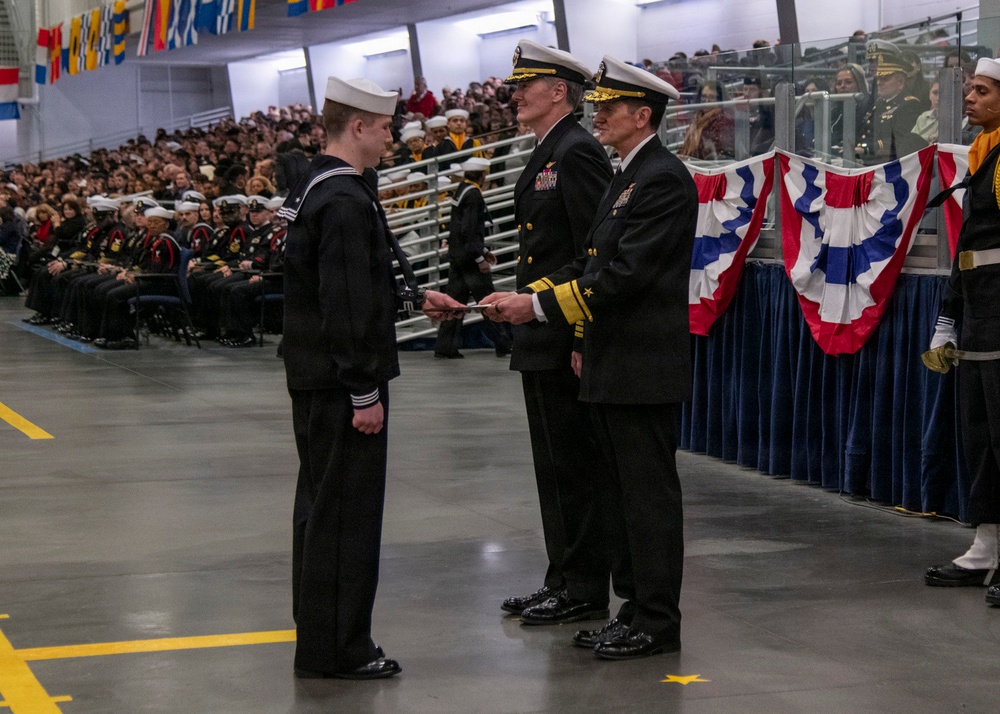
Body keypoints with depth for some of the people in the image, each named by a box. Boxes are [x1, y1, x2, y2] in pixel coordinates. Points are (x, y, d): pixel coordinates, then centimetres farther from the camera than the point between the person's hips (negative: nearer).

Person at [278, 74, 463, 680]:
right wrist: (366, 393, -19)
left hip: (314, 378, 11)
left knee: (322, 506, 17)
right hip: (341, 381, -11)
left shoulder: (315, 187, 12)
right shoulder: (346, 201, -20)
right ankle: (336, 648, 3)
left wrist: (414, 296, 23)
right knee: (346, 511, -3)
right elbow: (348, 306, -23)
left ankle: (318, 632, 27)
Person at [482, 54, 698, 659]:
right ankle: (637, 606, 23)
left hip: (646, 370, -10)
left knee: (650, 494, -3)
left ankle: (657, 622, 4)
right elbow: (594, 263, 17)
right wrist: (525, 294, 6)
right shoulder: (628, 177, 17)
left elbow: (624, 273, -22)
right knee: (622, 494, 15)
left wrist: (540, 306, -19)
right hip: (615, 368, 10)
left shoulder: (664, 179, -15)